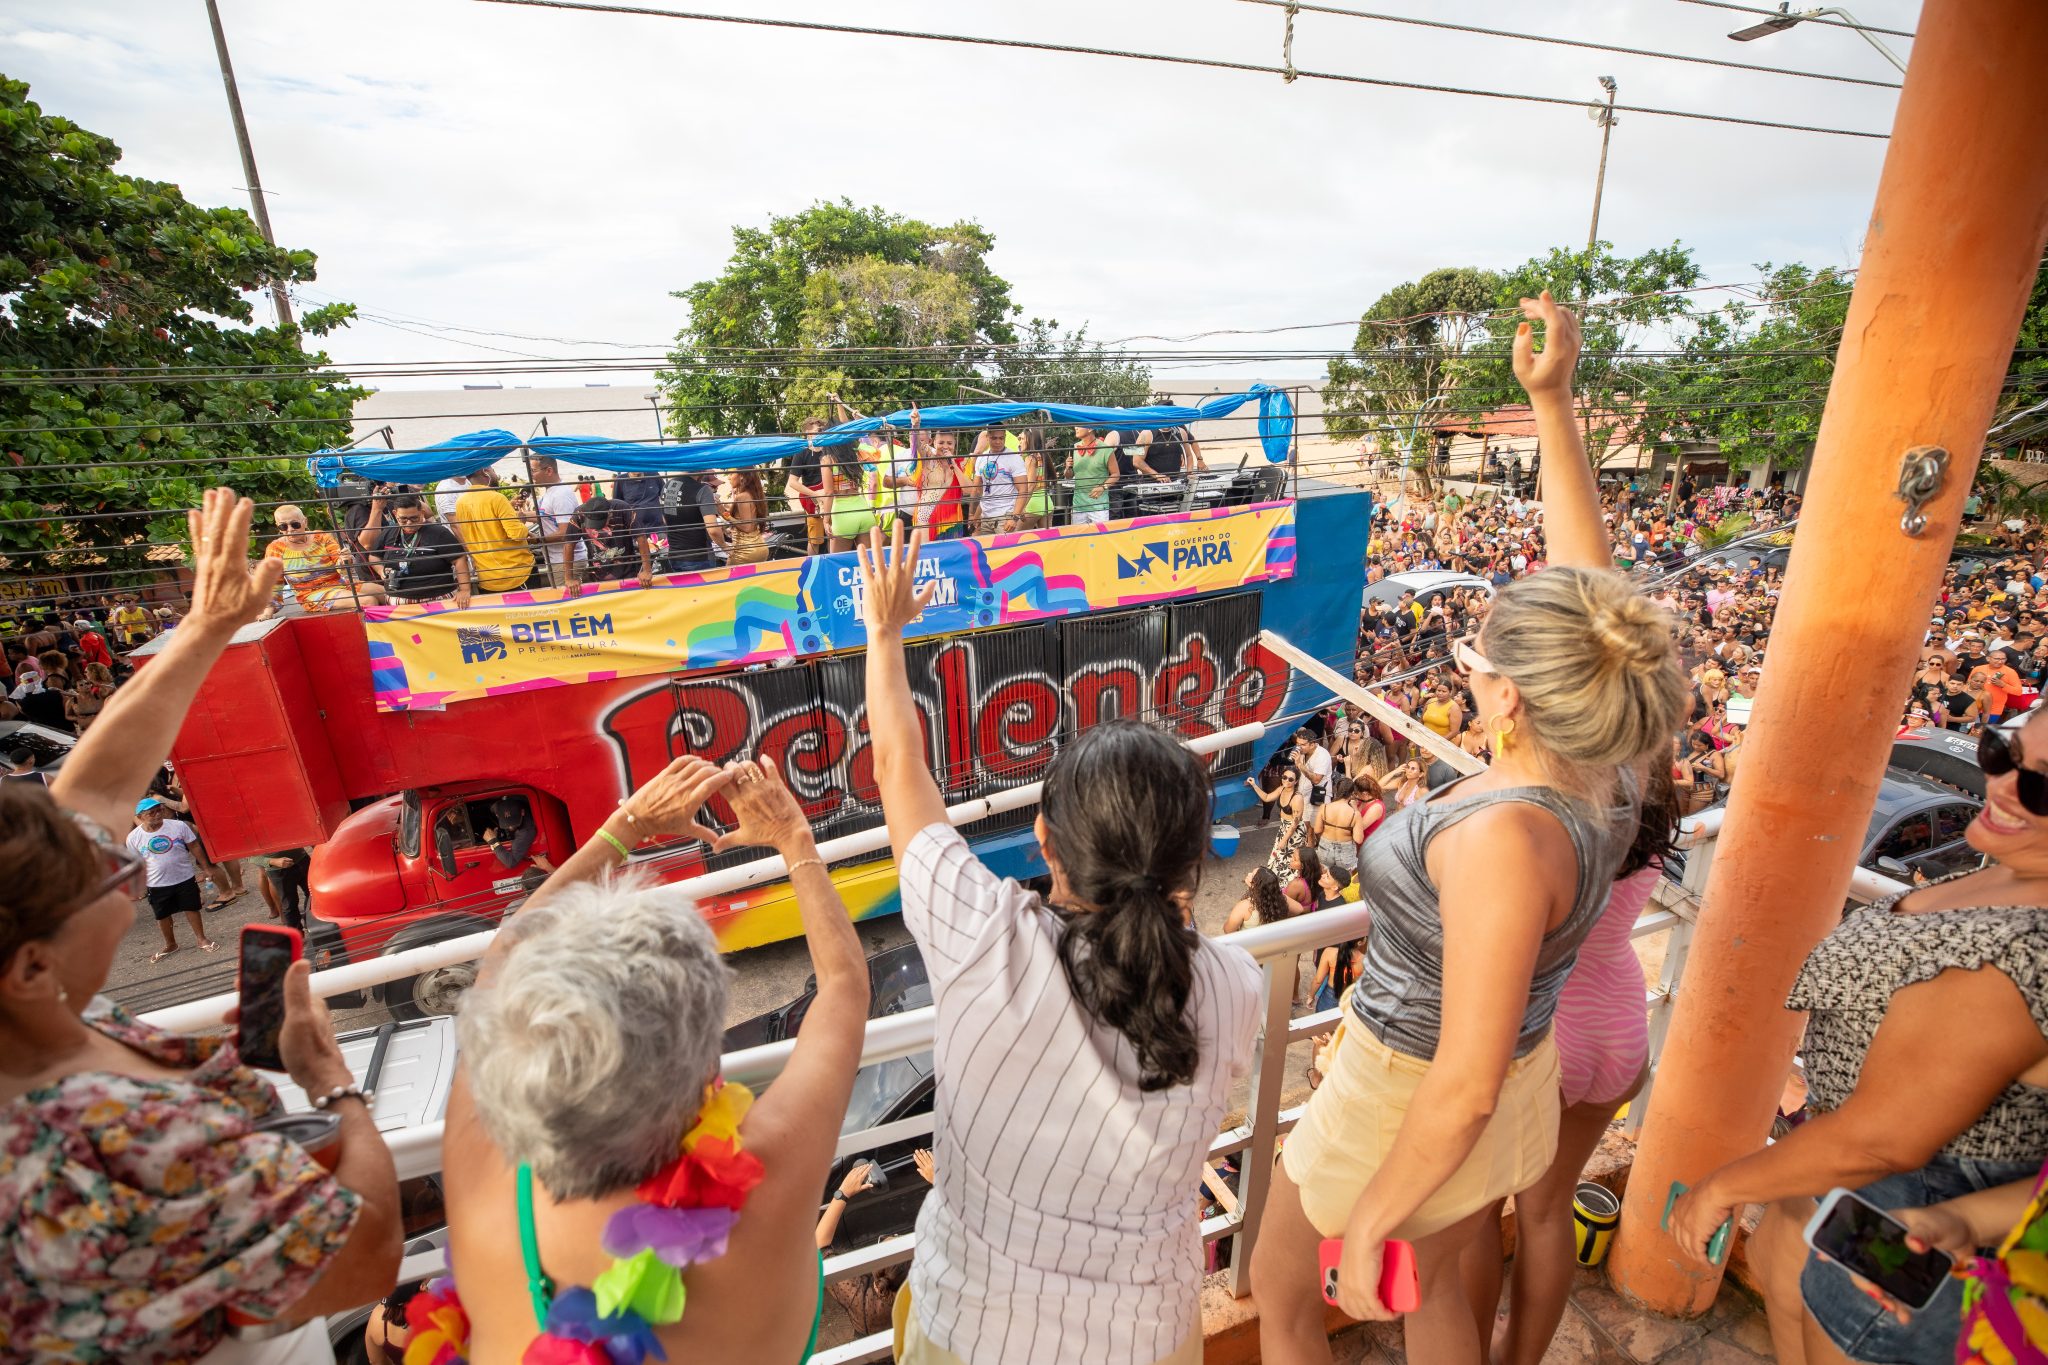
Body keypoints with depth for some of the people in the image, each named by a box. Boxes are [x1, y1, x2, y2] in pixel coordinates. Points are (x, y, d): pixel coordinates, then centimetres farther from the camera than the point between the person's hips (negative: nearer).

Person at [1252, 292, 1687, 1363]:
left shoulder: (1503, 839, -38)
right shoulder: (1605, 777, -15)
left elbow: (1466, 1088, -33)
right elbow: (1586, 579, -7)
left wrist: (1369, 1220, -20)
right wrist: (1552, 402, -6)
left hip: (1411, 1107, -7)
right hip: (1525, 1080, 7)